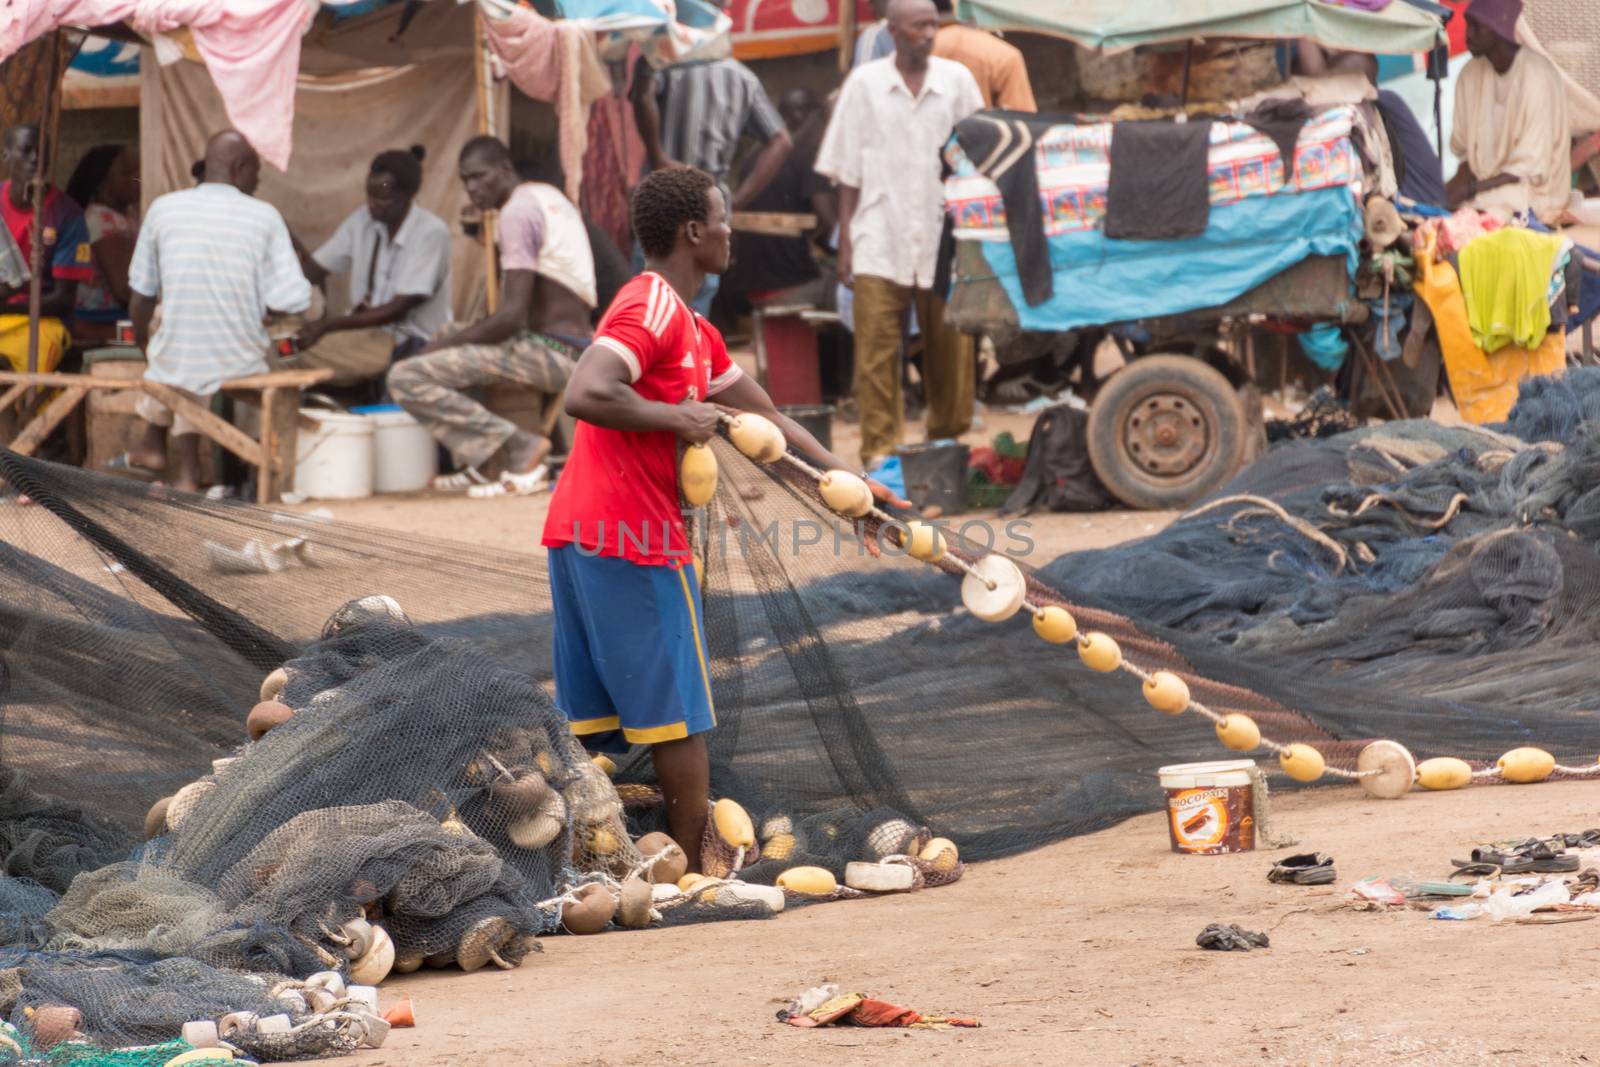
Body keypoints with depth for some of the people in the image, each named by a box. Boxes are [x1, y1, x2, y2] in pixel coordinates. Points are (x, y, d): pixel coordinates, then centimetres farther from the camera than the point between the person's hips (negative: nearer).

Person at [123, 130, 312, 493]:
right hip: (241, 368, -2)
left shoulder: (164, 209, -1)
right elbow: (293, 301, -10)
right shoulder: (264, 216, -6)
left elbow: (140, 296, 5)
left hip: (176, 366, 2)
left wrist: (142, 344, 22)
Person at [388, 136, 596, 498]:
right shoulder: (550, 197, 18)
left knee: (406, 378, -17)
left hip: (548, 353, -10)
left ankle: (520, 449, -15)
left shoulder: (517, 211, -13)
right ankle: (477, 464, 15)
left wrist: (449, 343, -6)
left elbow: (513, 316, -19)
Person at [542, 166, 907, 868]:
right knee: (679, 716, 0)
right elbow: (585, 395, -27)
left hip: (576, 538, 9)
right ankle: (699, 877, 5)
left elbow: (767, 421, 25)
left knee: (590, 727, 10)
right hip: (636, 543, -9)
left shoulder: (693, 330, 20)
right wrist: (680, 418, -16)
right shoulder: (654, 308, -12)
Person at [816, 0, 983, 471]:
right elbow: (848, 171, 7)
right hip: (880, 239, -1)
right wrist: (845, 240, 2)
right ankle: (879, 448, 0)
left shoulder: (957, 80, 5)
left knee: (950, 350, 3)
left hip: (943, 238, 1)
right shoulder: (864, 84, 4)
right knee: (876, 351, -5)